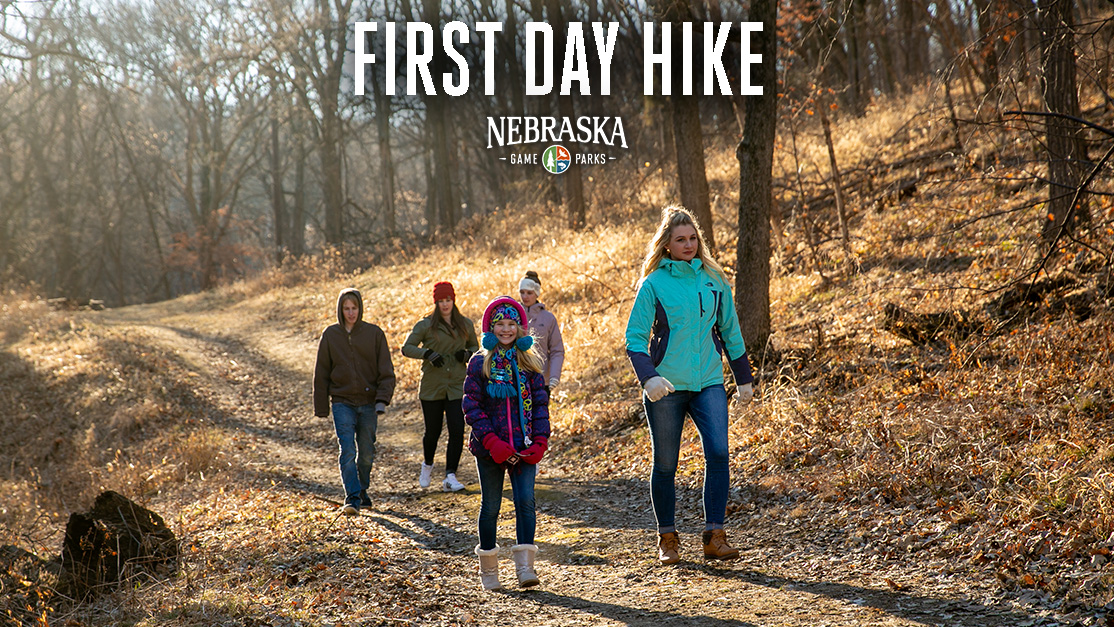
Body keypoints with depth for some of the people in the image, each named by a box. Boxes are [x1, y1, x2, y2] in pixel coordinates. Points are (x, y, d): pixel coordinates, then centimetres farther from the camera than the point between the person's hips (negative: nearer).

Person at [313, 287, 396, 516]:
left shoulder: (374, 334, -1)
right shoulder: (330, 335, 2)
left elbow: (386, 371, -2)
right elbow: (321, 374, 7)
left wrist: (382, 399, -15)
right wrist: (321, 408, 5)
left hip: (368, 403, 1)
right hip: (342, 403, -1)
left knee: (366, 452, 9)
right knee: (347, 450, -13)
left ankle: (362, 490, 30)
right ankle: (352, 497, -14)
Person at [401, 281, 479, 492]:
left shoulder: (466, 325, 8)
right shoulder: (426, 325, -1)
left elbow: (475, 347, 20)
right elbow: (406, 348, -3)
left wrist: (467, 354, -4)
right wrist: (428, 354, -19)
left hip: (457, 387, 1)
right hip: (432, 386, -1)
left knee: (457, 431, -12)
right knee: (433, 431, 8)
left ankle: (450, 477, -11)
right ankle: (427, 464, 38)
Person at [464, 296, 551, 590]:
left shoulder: (530, 362, 7)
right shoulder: (480, 363, 1)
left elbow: (541, 403, 6)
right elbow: (471, 406, -4)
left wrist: (540, 442, -7)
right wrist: (492, 441, -15)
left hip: (523, 446, 1)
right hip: (490, 446, -1)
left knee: (525, 501, -10)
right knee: (490, 506, 7)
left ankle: (525, 566, -8)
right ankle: (488, 569, 19)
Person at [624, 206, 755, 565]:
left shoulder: (714, 280, 8)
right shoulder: (654, 283, -2)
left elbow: (729, 330, 17)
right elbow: (635, 337, -5)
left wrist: (744, 378, 17)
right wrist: (648, 376, -21)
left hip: (708, 383, 2)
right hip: (665, 386, -2)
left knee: (718, 452, -15)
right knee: (665, 464, 4)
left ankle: (715, 536, -11)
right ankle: (667, 538, 19)